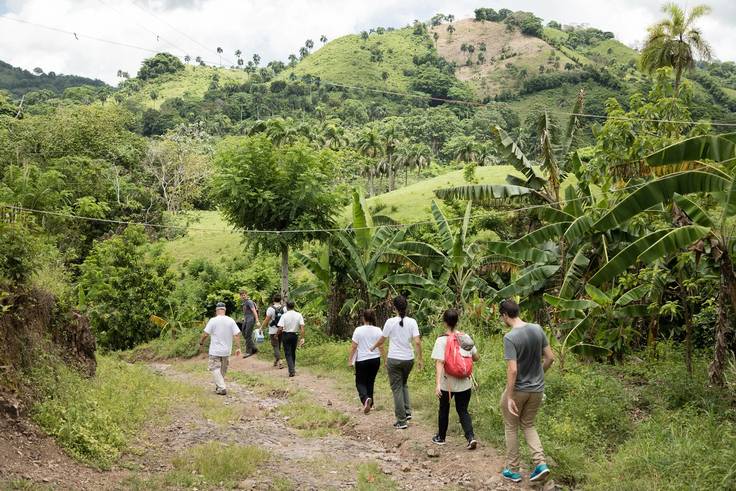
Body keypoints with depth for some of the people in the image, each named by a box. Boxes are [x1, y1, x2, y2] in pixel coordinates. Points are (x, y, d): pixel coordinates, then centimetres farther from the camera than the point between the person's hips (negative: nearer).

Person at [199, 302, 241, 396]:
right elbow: (237, 334, -5)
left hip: (215, 351, -4)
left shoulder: (213, 320, -10)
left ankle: (222, 388, -9)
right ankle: (219, 386, 30)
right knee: (223, 369, 17)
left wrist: (201, 343, 7)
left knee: (215, 368, 1)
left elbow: (205, 334, -9)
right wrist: (238, 348, 0)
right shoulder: (231, 321, -1)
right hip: (226, 351, 4)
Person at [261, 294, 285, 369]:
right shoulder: (284, 309, -2)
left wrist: (262, 328, -1)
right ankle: (275, 361, 29)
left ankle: (279, 362, -11)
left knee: (276, 347, -1)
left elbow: (266, 320, -12)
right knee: (278, 346, 18)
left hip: (273, 331, -4)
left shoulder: (271, 309, -13)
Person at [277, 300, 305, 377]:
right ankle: (293, 369, 29)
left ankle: (291, 370, -12)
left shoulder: (284, 316, -11)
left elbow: (280, 328, -15)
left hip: (286, 335, -3)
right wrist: (302, 338, -5)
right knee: (293, 352, 20)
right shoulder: (299, 315, -2)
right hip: (295, 335, 3)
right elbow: (302, 327, -8)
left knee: (288, 353, 0)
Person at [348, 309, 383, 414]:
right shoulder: (378, 331, -2)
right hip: (375, 359, 3)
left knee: (360, 382, 5)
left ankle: (366, 399, -21)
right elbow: (381, 347, 2)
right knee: (370, 382, 16)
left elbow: (353, 347, -7)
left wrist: (350, 360, 1)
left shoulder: (358, 330, -10)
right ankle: (369, 404, 19)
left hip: (362, 360, -3)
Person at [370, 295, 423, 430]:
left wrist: (373, 348, 20)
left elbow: (381, 340, 1)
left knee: (397, 389, 6)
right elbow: (417, 342, -9)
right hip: (408, 359, 3)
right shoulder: (412, 322, -4)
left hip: (394, 359, -3)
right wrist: (420, 359, 1)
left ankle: (401, 421, 7)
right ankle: (407, 412, 15)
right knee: (404, 384, 26)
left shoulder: (390, 322, -9)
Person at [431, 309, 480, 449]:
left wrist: (437, 384, -25)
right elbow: (476, 358, 5)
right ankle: (471, 437, -6)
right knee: (463, 411, 12)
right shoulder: (466, 337, -3)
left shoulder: (441, 340, -14)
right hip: (465, 382, 3)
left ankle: (441, 437, 32)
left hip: (447, 383, -3)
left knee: (444, 409, 18)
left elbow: (439, 363, -22)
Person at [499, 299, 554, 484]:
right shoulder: (537, 330, -4)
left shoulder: (510, 337, -21)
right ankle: (541, 463, 6)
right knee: (528, 425, 21)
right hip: (537, 389, 5)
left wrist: (509, 397, -19)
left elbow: (512, 370, -25)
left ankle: (513, 470, 22)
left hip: (518, 390, -5)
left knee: (511, 427, 14)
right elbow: (550, 357, 3)